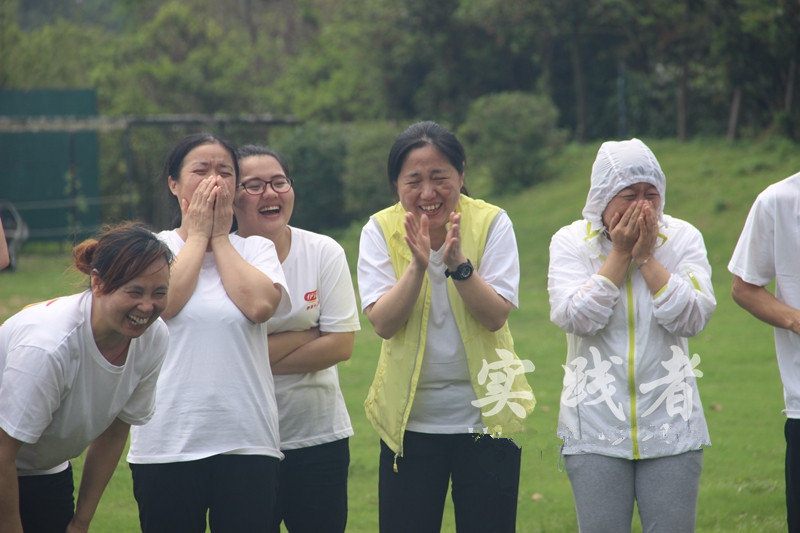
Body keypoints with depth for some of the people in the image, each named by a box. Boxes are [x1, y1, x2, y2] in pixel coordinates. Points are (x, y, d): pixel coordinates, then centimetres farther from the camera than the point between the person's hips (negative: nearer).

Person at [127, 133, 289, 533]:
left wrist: (220, 235, 0)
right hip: (166, 443, -1)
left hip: (247, 441, 1)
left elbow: (260, 305, -10)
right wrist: (199, 234, -2)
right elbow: (162, 304, -13)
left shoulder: (256, 249, 10)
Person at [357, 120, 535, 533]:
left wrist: (458, 264, -29)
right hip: (409, 420, 1)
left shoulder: (491, 223, -6)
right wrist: (417, 266, -27)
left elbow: (496, 317, -15)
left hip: (486, 416, -1)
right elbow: (383, 323, -14)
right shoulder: (380, 231, -4)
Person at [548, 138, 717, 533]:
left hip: (671, 428, 1)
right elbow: (575, 318, -14)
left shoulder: (683, 238, 1)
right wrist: (621, 254, -13)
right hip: (596, 431, -1)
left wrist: (647, 256, -13)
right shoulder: (571, 242, -1)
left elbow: (692, 318, -10)